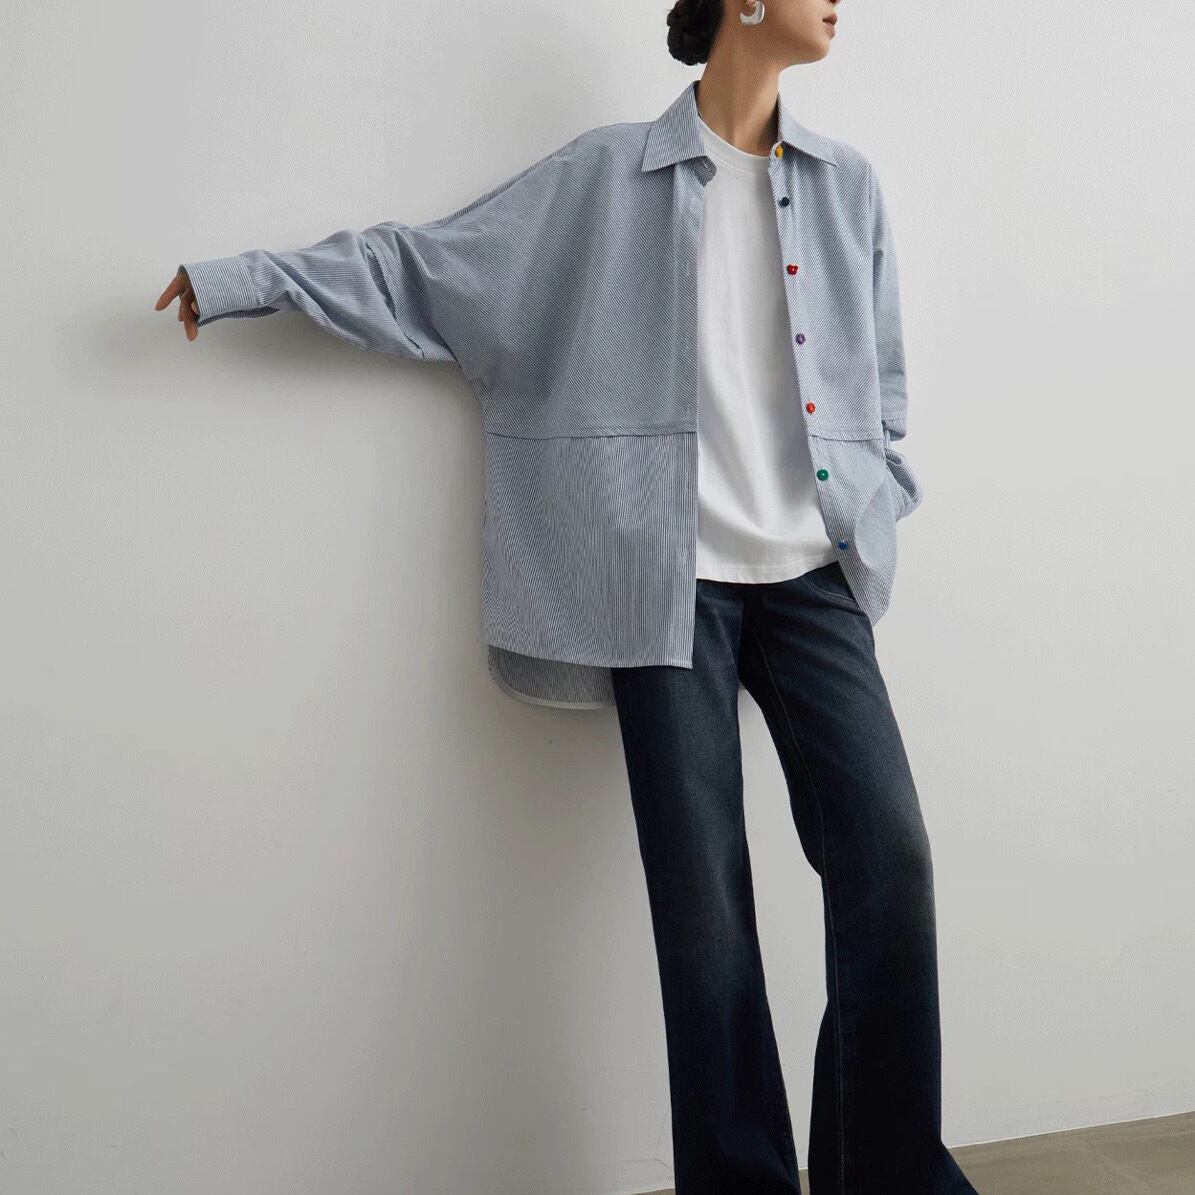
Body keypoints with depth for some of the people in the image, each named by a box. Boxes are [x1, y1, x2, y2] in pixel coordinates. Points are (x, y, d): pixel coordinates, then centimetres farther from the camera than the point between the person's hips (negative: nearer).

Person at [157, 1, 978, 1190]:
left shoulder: (848, 184, 15)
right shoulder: (605, 175, 6)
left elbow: (881, 381, 18)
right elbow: (430, 266, 9)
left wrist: (876, 513, 5)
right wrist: (250, 276, 7)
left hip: (813, 578, 3)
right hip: (671, 580, -2)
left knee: (887, 852, -8)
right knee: (701, 890, -2)